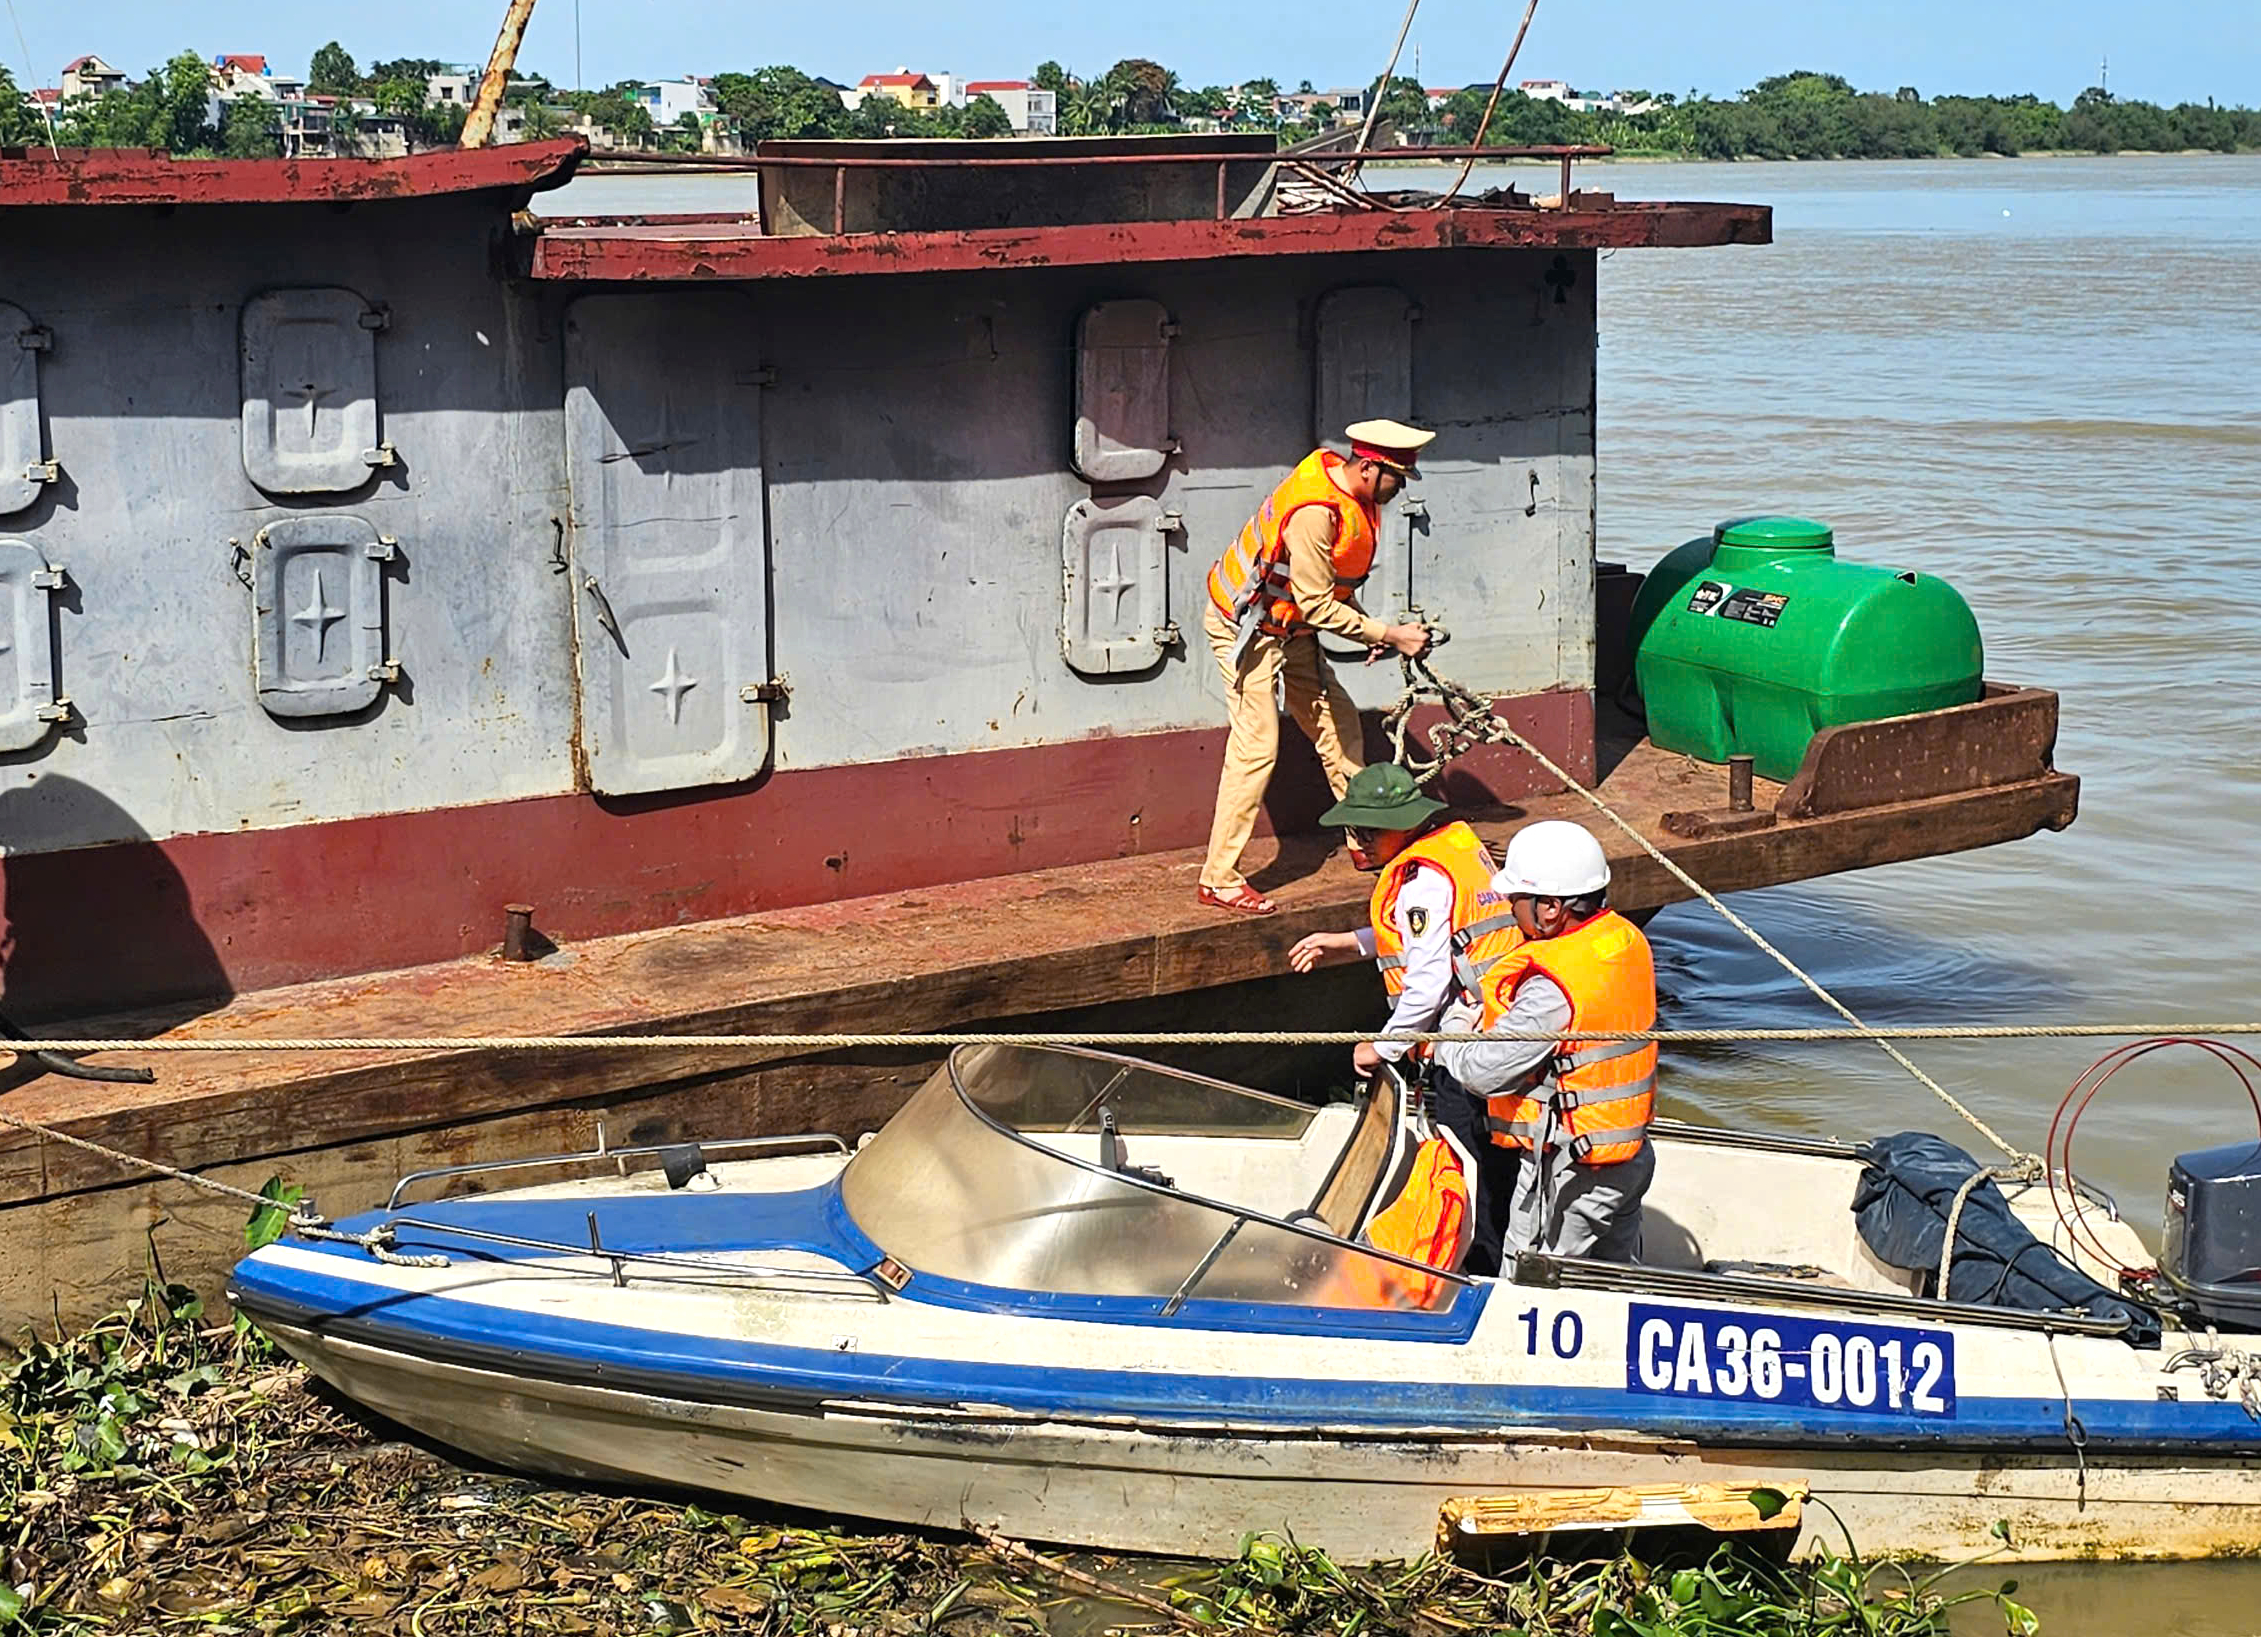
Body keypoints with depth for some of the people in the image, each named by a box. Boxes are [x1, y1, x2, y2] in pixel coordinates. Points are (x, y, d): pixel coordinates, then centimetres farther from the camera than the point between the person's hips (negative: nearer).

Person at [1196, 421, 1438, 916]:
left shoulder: (1353, 495, 0)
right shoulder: (1315, 512, -31)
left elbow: (1335, 582, 12)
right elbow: (1317, 606, -28)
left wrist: (1373, 632, 1)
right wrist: (1389, 634, -24)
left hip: (1287, 625, 10)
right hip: (1246, 626, -10)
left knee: (1338, 721, 13)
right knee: (1257, 747, -12)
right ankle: (1220, 879, -9)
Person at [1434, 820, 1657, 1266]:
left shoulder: (1552, 988, -27)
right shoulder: (1626, 940, -1)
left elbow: (1483, 1072, -20)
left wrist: (1446, 1039, 0)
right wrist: (1492, 1013, 2)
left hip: (1570, 1174, -9)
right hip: (1632, 1154, 9)